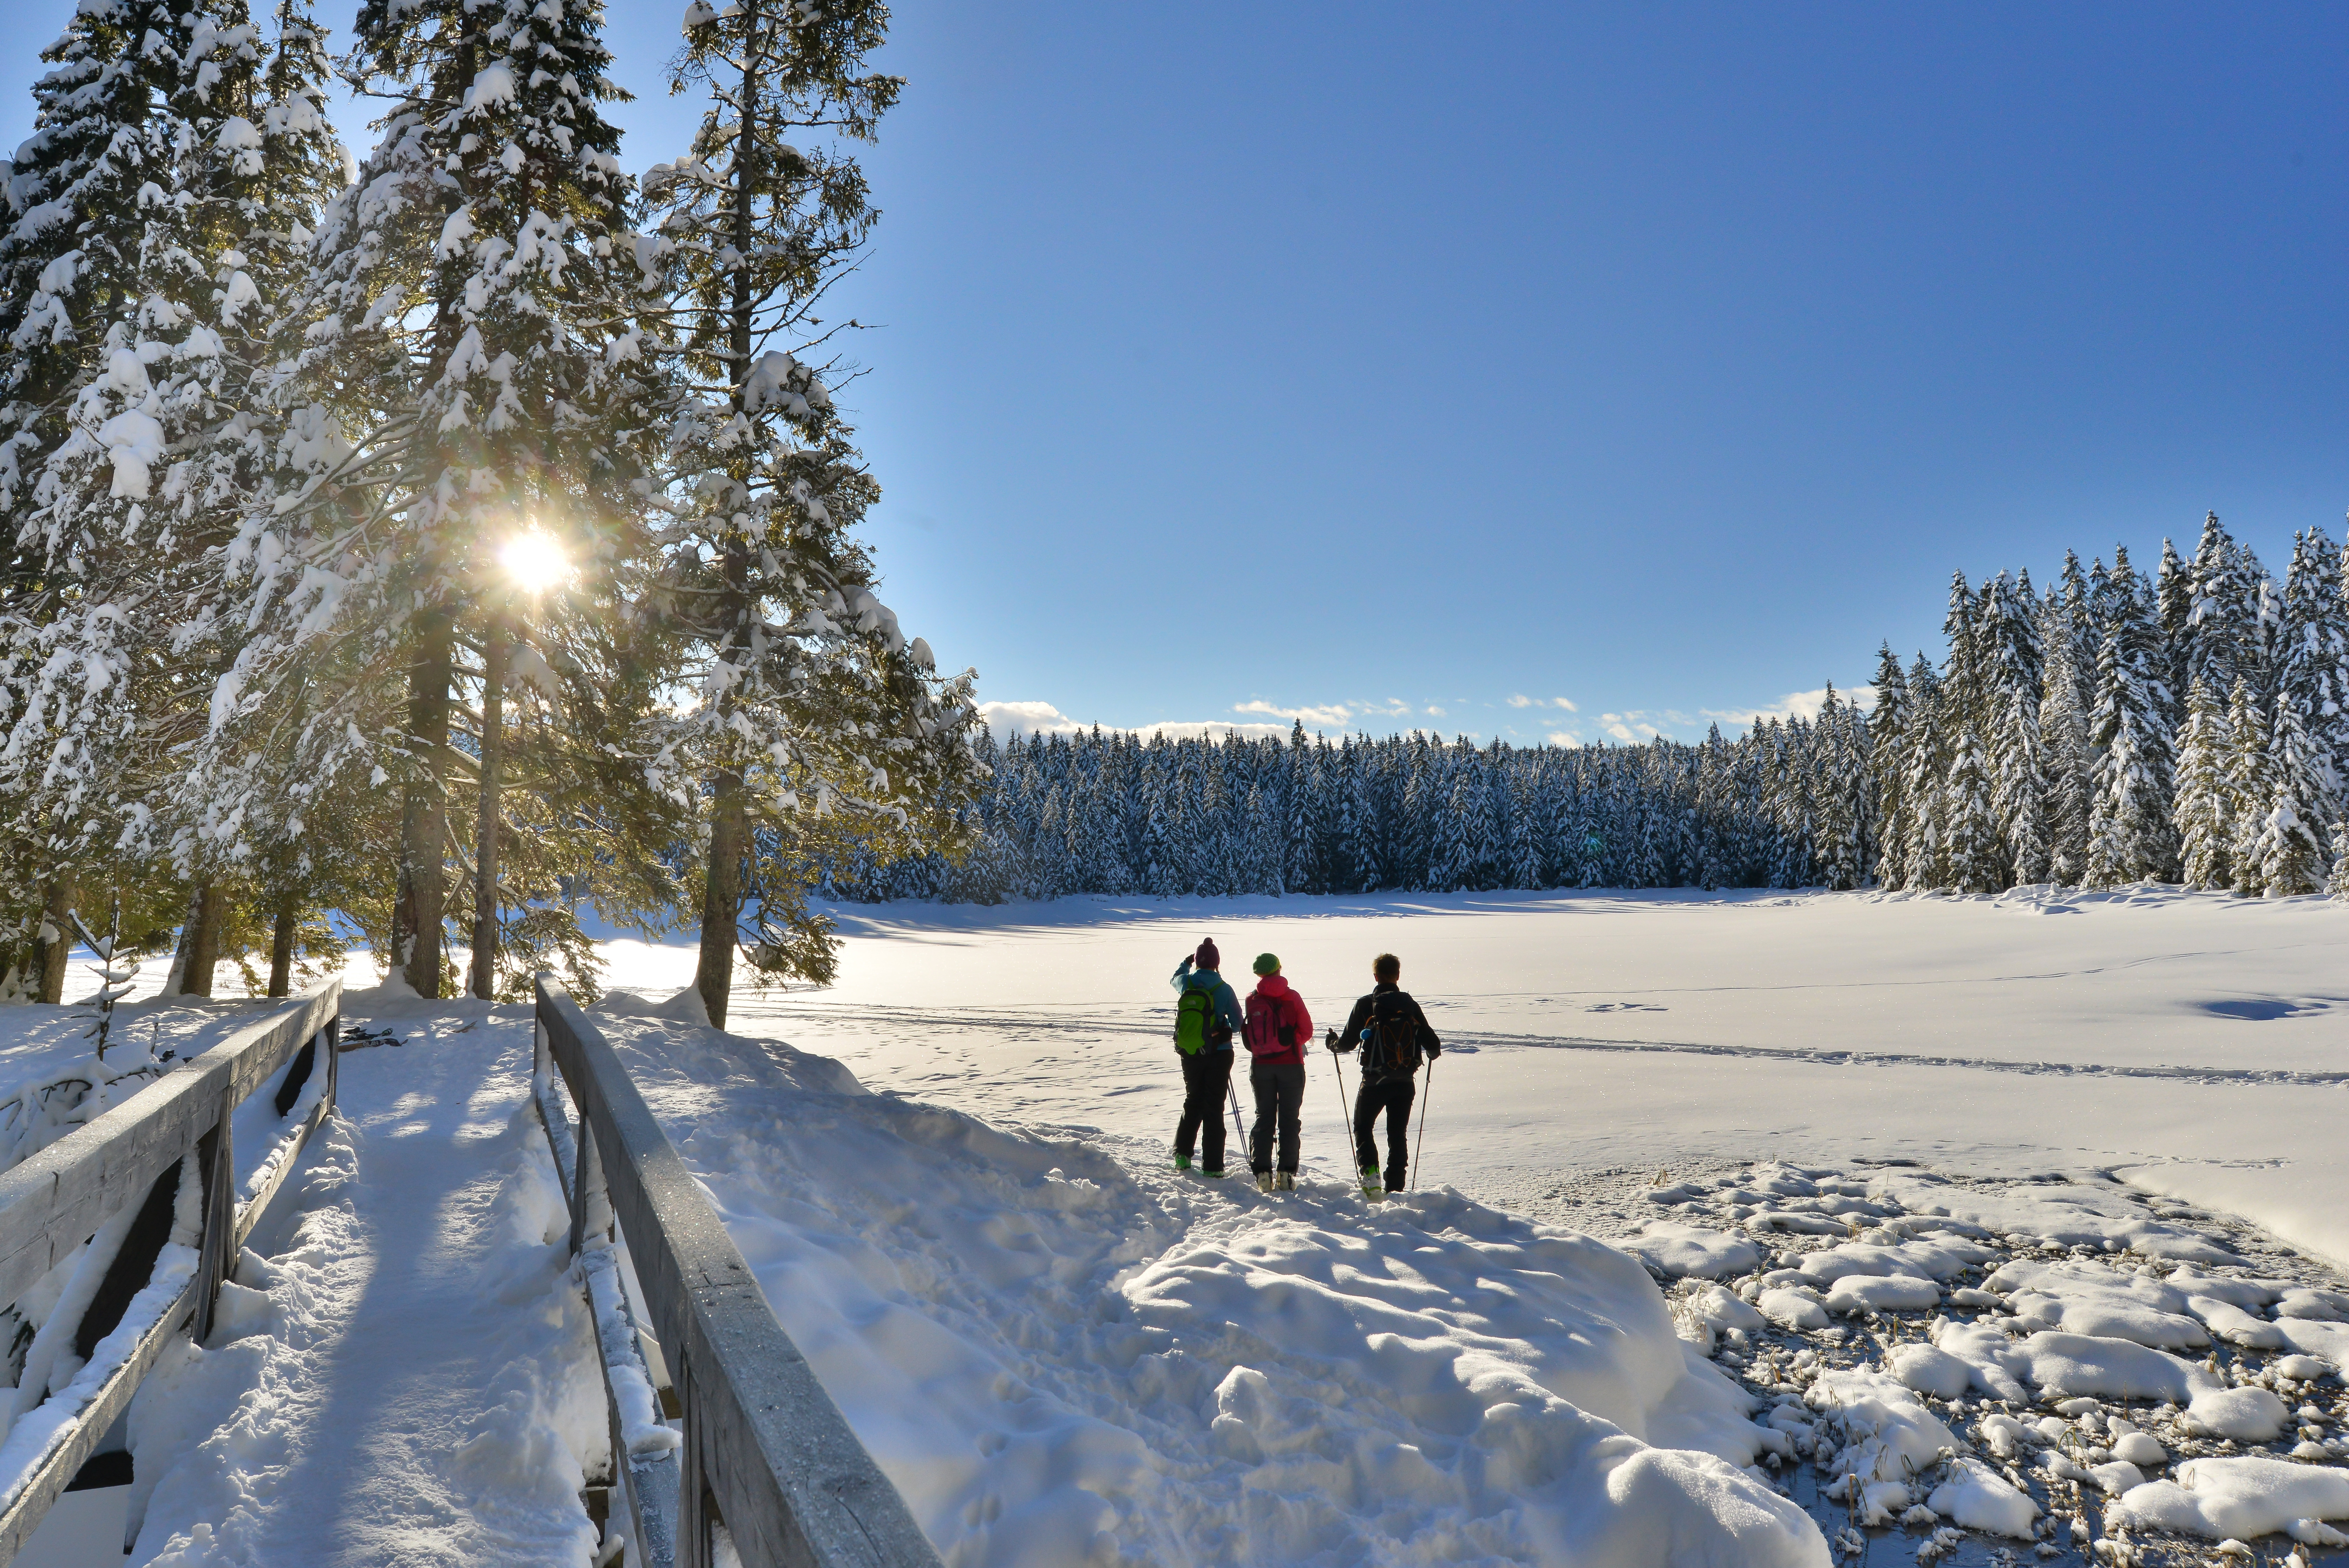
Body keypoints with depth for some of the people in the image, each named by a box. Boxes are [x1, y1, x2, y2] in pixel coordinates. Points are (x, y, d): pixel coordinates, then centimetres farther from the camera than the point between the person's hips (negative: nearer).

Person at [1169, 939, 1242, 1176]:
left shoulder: (1186, 982, -5)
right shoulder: (1224, 989, -12)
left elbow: (1176, 978, 22)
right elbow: (1238, 1024, -5)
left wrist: (1185, 962, 42)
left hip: (1190, 1055, 3)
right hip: (1218, 1055, -3)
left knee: (1193, 1101, 22)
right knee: (1214, 1108, 4)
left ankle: (1182, 1153, 18)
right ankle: (1212, 1166, 5)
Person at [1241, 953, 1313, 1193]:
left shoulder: (1251, 1000, 0)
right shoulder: (1291, 997, -5)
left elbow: (1246, 1034, 5)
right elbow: (1307, 1031, -1)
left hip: (1260, 1066, 2)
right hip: (1290, 1064, -2)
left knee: (1263, 1117, 10)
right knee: (1289, 1119, 5)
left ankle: (1262, 1173, 1)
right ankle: (1286, 1175, 1)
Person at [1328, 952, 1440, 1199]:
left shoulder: (1365, 1005, -8)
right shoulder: (1411, 1005, -1)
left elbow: (1348, 1043, -5)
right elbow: (1432, 1045, -1)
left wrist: (1333, 1043, 17)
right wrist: (1434, 1053, 23)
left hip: (1375, 1082, -2)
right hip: (1405, 1083, 2)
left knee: (1363, 1127, 16)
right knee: (1397, 1135, 14)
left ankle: (1370, 1174, -3)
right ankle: (1395, 1189, 13)